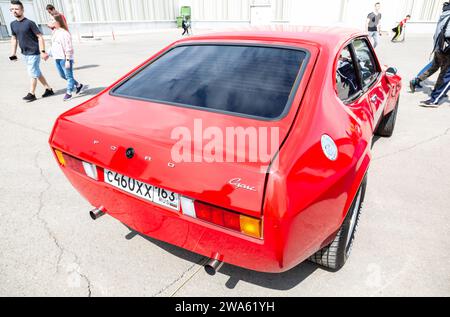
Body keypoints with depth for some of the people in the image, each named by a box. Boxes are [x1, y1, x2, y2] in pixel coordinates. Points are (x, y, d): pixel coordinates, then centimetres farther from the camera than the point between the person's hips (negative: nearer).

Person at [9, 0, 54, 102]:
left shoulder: (29, 23, -12)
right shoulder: (13, 24, 9)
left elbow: (40, 37, -13)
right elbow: (14, 38, 17)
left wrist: (43, 51, -20)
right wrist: (13, 54, 13)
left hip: (34, 53, -7)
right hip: (25, 53, 7)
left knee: (33, 73, -1)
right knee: (37, 73, 12)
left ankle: (32, 94, 9)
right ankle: (49, 90, 22)